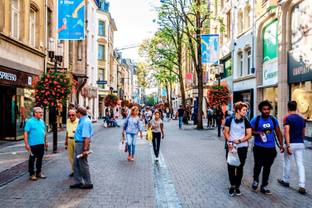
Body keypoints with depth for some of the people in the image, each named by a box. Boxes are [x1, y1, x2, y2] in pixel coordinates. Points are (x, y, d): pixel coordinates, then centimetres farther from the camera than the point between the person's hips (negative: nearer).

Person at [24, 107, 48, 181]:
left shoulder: (42, 121, 11)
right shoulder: (30, 121, -9)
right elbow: (26, 133, -13)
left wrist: (46, 141, 16)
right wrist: (26, 144, -17)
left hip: (41, 144, 6)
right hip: (33, 144, -6)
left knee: (40, 159, 14)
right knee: (32, 159, 4)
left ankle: (38, 173, 26)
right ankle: (31, 174, 15)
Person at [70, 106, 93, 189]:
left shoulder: (85, 122, -21)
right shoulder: (82, 120, 12)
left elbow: (87, 137, -26)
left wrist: (85, 149, -27)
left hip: (82, 144, -10)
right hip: (78, 144, 10)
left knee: (83, 164, 1)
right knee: (76, 164, 16)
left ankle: (88, 183, 14)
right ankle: (78, 182, 26)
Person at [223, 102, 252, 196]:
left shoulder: (246, 121, 0)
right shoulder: (229, 119, -2)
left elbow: (249, 135, -1)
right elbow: (226, 132, 1)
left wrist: (240, 140, -15)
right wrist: (229, 142, -12)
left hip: (242, 147, 1)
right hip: (231, 147, 0)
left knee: (240, 167, 8)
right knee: (230, 167, 4)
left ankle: (237, 186, 22)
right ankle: (232, 185, 22)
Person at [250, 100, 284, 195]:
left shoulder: (273, 120, 5)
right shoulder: (256, 119, -4)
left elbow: (278, 132, 11)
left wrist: (281, 145, 5)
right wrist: (257, 133, -20)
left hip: (271, 148, 3)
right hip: (259, 148, -3)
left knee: (267, 167, 9)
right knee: (258, 165, -3)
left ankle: (264, 186, 23)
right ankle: (255, 180, 28)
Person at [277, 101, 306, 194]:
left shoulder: (287, 118, -10)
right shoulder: (302, 119, 9)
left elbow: (287, 132, -19)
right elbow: (303, 132, 16)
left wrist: (288, 146, -21)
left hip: (291, 144, -5)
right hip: (300, 144, 5)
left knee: (287, 162, 13)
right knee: (300, 164, 4)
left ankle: (285, 181, 28)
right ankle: (302, 186, -3)